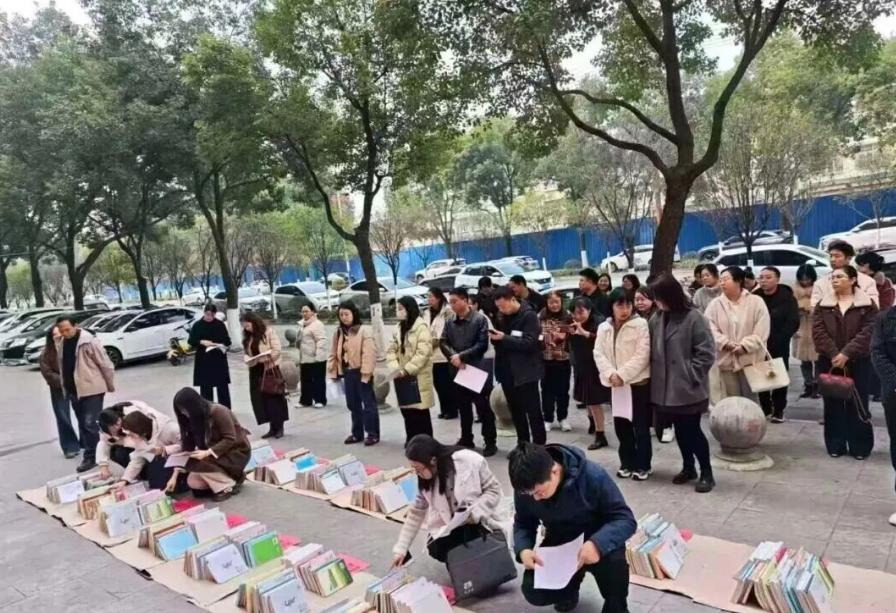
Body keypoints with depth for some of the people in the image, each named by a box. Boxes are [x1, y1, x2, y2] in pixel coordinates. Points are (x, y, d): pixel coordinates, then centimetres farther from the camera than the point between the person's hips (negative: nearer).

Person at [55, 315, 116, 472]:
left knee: (89, 424, -8)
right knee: (83, 424, 15)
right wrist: (66, 388, 15)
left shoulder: (89, 341, -15)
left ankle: (90, 457, 1)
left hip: (92, 389, -7)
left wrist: (110, 386, -4)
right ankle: (89, 453, 26)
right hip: (73, 391, 7)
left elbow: (106, 364, -11)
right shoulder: (60, 344, 7)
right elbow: (62, 367, 15)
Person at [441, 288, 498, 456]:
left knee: (483, 408, 2)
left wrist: (461, 356, -17)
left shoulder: (480, 319, -9)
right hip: (458, 370, 5)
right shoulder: (450, 322, 6)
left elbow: (482, 345, -14)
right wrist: (454, 357, -14)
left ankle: (490, 442, 13)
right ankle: (466, 439, 28)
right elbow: (443, 343, 4)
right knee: (463, 408, 15)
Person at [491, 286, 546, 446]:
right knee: (516, 412, 15)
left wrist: (504, 338, -22)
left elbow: (529, 343, -20)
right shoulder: (503, 317, 9)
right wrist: (495, 337, -7)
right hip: (507, 371, 7)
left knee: (533, 412, 1)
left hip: (525, 372, -7)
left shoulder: (529, 315, -11)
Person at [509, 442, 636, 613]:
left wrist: (598, 543, -43)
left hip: (597, 540, -3)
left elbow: (626, 519, -25)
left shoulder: (592, 476, -31)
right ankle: (571, 581, 20)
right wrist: (523, 549, -25)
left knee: (614, 560, -36)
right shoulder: (525, 488, -19)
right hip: (558, 544, 3)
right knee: (533, 592, -15)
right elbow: (523, 524, -3)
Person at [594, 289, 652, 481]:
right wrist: (611, 374, -15)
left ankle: (643, 465, 16)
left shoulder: (640, 324, -8)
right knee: (621, 425, 11)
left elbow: (642, 355, -15)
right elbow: (599, 353, 0)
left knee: (640, 426, 3)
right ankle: (627, 462, 26)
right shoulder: (603, 327, 5)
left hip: (638, 382, -4)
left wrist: (622, 375, -19)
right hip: (616, 384, 4)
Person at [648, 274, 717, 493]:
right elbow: (652, 350, 12)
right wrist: (655, 373, 4)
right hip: (665, 387, 6)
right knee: (679, 430, 16)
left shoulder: (693, 317, -13)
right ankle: (688, 467, 31)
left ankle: (706, 472, 16)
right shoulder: (656, 319, 4)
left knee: (692, 430, 1)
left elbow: (707, 352, -12)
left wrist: (691, 375, -12)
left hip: (688, 388, -5)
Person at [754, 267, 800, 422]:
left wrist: (777, 340, -16)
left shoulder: (787, 297, -6)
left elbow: (793, 322, -11)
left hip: (779, 346, -2)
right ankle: (765, 408, 20)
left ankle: (778, 410, 15)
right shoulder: (755, 297, 1)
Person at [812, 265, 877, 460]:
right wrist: (834, 355, -15)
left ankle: (860, 446, 15)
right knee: (833, 404, 6)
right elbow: (818, 332, -3)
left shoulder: (867, 305, 1)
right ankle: (835, 445, 15)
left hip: (858, 362, -2)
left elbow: (868, 332, -9)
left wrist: (846, 354, -18)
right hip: (829, 362, 2)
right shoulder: (823, 305, 7)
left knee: (857, 404, 3)